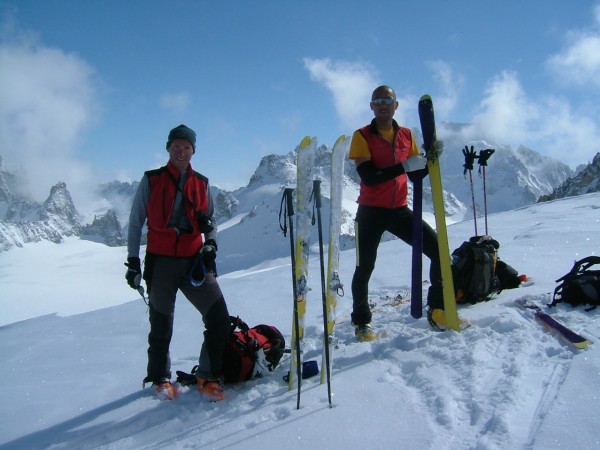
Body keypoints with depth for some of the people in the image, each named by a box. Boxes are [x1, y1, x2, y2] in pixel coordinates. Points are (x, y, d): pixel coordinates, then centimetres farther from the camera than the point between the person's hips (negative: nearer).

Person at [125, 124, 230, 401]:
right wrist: (133, 261, 2)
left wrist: (210, 244, -1)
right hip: (160, 261, -2)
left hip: (194, 261, 2)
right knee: (161, 326, 8)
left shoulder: (201, 184, 10)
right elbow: (135, 223, 7)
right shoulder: (151, 181, 4)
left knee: (220, 320, -8)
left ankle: (208, 377, 8)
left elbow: (210, 222, 19)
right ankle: (160, 378, 30)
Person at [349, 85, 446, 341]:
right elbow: (368, 176, -18)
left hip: (399, 210, 4)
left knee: (438, 249, -6)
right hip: (371, 212, -4)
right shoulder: (362, 136, -5)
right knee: (364, 269, 0)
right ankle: (361, 322, 21)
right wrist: (403, 166, -26)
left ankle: (438, 310, 8)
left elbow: (417, 175, 9)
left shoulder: (406, 135, 8)